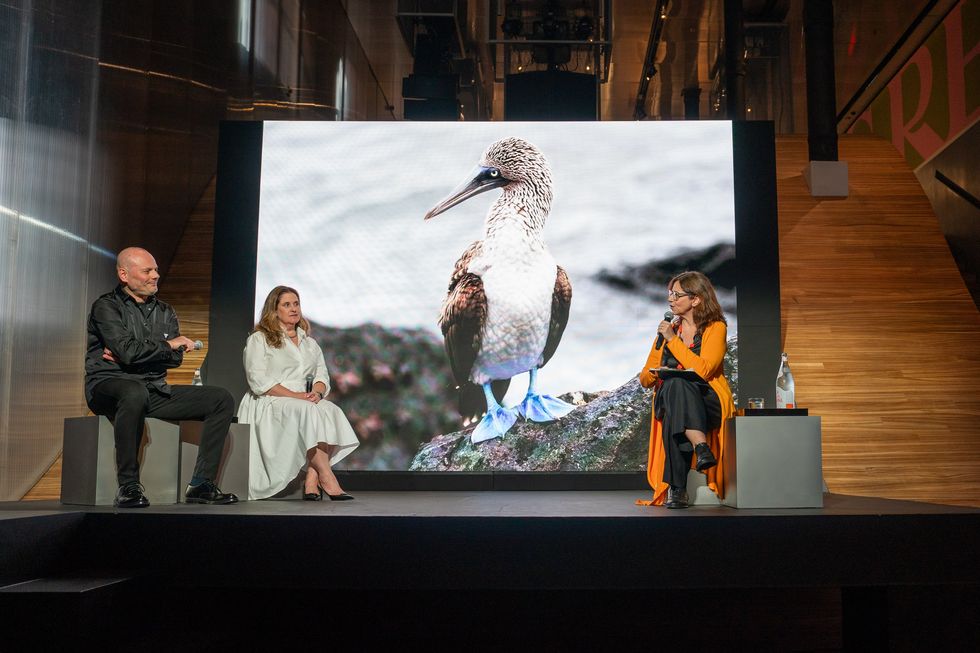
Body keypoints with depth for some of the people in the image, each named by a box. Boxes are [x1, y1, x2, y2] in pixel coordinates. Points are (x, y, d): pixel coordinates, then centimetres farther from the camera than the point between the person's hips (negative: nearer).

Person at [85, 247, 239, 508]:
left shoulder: (164, 312, 18)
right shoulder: (107, 307, -1)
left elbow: (176, 358, 3)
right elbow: (127, 350, -18)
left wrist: (135, 355, -10)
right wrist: (167, 345, -5)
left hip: (156, 391, 7)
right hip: (109, 386, -6)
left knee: (222, 399, -7)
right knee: (135, 392, -43)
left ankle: (201, 484, -12)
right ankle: (128, 487, -32)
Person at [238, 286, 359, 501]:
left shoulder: (310, 344, 24)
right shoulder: (259, 340, 6)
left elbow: (322, 376, 14)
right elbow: (259, 381, -7)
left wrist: (316, 392, -11)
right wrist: (295, 395, -17)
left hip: (304, 402, 5)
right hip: (268, 404, -5)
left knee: (329, 411, -28)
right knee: (308, 412, -35)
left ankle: (312, 480, -35)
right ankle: (326, 478, -36)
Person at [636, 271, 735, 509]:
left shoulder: (715, 328, 2)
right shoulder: (668, 329, 16)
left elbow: (702, 370, -15)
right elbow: (645, 379, 17)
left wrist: (673, 340, -10)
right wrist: (654, 374, -7)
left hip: (709, 403, -3)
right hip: (669, 401, 3)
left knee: (677, 385, -36)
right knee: (673, 385, -33)